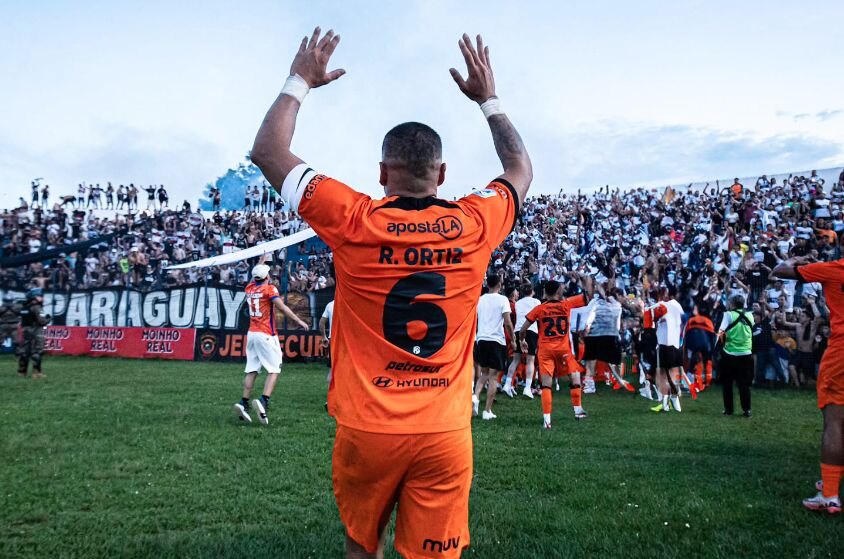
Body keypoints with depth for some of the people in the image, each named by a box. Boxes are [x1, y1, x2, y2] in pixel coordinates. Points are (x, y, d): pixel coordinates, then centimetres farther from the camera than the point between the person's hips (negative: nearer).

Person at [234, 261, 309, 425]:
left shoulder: (250, 288, 10)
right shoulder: (269, 289, -6)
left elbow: (256, 274, 30)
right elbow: (281, 307, -16)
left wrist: (263, 256, 42)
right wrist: (299, 321, -14)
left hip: (251, 334, 6)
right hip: (266, 335, -6)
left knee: (252, 370, 9)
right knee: (274, 370, -5)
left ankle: (244, 403, 3)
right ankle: (263, 400, -21)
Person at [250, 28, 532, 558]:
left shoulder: (354, 222, -10)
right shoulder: (474, 225, -4)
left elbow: (268, 151, 2)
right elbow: (521, 170, 18)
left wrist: (300, 81, 13)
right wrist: (489, 99, 25)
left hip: (367, 428, 0)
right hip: (446, 433, 1)